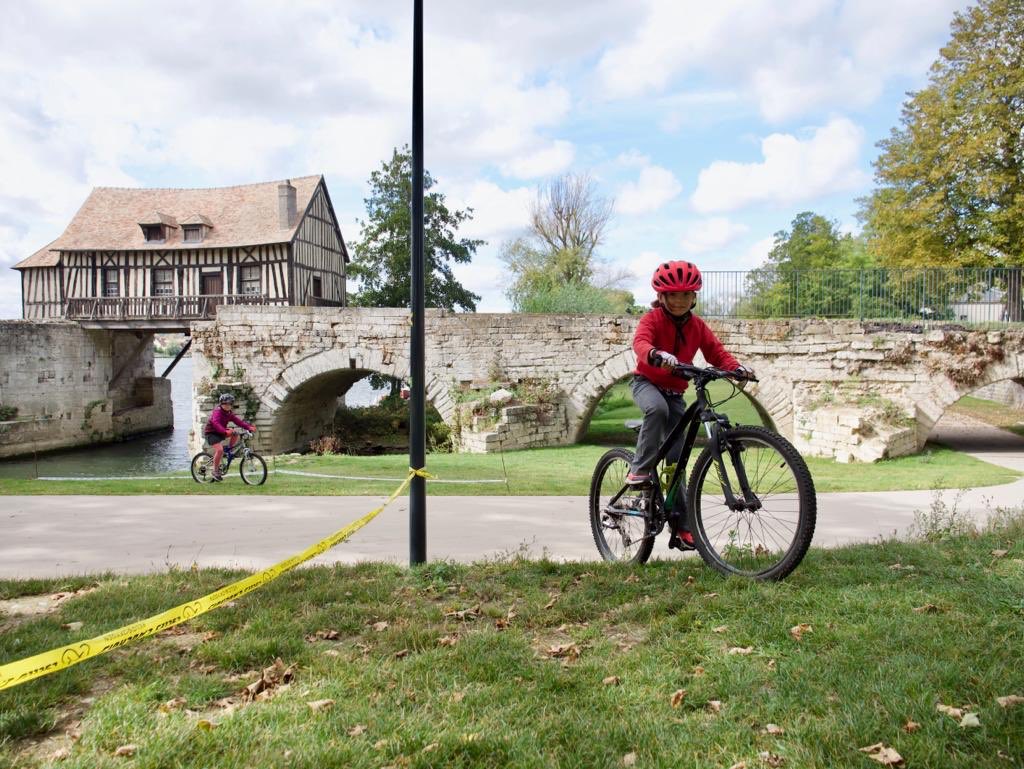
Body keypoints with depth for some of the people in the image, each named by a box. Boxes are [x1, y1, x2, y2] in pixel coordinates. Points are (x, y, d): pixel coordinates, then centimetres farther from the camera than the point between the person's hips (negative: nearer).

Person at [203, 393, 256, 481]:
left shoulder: (230, 413, 3)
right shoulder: (217, 411, -22)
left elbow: (238, 421, -5)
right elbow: (215, 423, -39)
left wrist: (249, 427, -19)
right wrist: (225, 431, -55)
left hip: (220, 433, 8)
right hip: (210, 433, -8)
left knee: (235, 434, -10)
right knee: (220, 449, -25)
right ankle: (215, 471, -11)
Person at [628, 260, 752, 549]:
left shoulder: (698, 326, 1)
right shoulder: (653, 319, -14)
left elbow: (717, 352, -3)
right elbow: (640, 343, -32)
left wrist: (737, 367, -25)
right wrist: (658, 355, -55)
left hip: (675, 392, 4)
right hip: (646, 382, -4)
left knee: (676, 458, 1)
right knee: (658, 408, -42)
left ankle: (680, 527, 6)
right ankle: (640, 468, -28)